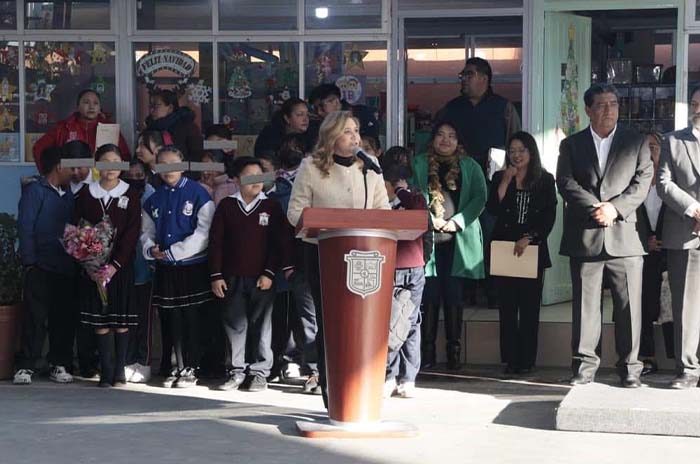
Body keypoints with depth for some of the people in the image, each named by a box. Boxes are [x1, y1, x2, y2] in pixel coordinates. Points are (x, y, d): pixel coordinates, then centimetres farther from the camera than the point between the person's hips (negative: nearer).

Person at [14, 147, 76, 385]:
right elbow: (25, 227, -5)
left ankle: (60, 365, 12)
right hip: (41, 266, -5)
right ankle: (26, 367, -4)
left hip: (66, 266, 6)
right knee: (35, 316, -7)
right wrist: (29, 262, -12)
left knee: (64, 317, 5)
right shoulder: (35, 190, 0)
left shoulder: (68, 194, 17)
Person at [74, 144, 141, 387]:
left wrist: (115, 265, -13)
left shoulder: (130, 195, 3)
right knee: (100, 320, 0)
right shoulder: (85, 195, 6)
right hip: (93, 269, 1)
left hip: (122, 265, -1)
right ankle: (106, 372, 3)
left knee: (121, 319, -1)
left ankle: (120, 369, 5)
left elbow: (132, 233, -4)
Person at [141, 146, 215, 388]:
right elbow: (147, 232, 15)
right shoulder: (154, 199, 11)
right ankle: (179, 367, 17)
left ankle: (191, 369, 8)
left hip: (193, 266, -4)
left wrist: (173, 251, -15)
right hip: (165, 268, 5)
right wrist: (151, 248, -8)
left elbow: (204, 232, -12)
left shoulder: (198, 194, -6)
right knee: (172, 320, 7)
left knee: (191, 319, -1)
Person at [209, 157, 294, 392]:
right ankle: (238, 371, 12)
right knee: (235, 325, 4)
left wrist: (270, 273, -6)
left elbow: (280, 242, 1)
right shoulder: (226, 206, 6)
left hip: (261, 278, -1)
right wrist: (216, 275, -1)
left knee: (261, 326, 2)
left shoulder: (271, 207, 3)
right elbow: (215, 242, 5)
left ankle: (259, 372, 8)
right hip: (232, 277, 1)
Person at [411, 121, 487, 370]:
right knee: (429, 296, -4)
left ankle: (454, 351, 5)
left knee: (454, 296, 0)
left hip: (459, 240, 0)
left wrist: (457, 221, -9)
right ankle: (427, 352, 0)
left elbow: (480, 197, 2)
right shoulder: (419, 164, 10)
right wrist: (429, 219, -12)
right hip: (427, 237, 0)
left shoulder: (469, 166, 11)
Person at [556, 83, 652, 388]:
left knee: (629, 305, -1)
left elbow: (643, 181, 1)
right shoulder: (571, 145, 12)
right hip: (584, 238, 0)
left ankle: (629, 368, 6)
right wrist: (595, 209, -14)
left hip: (624, 236, 0)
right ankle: (584, 365, 9)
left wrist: (615, 208, -13)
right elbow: (566, 182, 0)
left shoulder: (636, 142, 12)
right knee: (585, 305, 3)